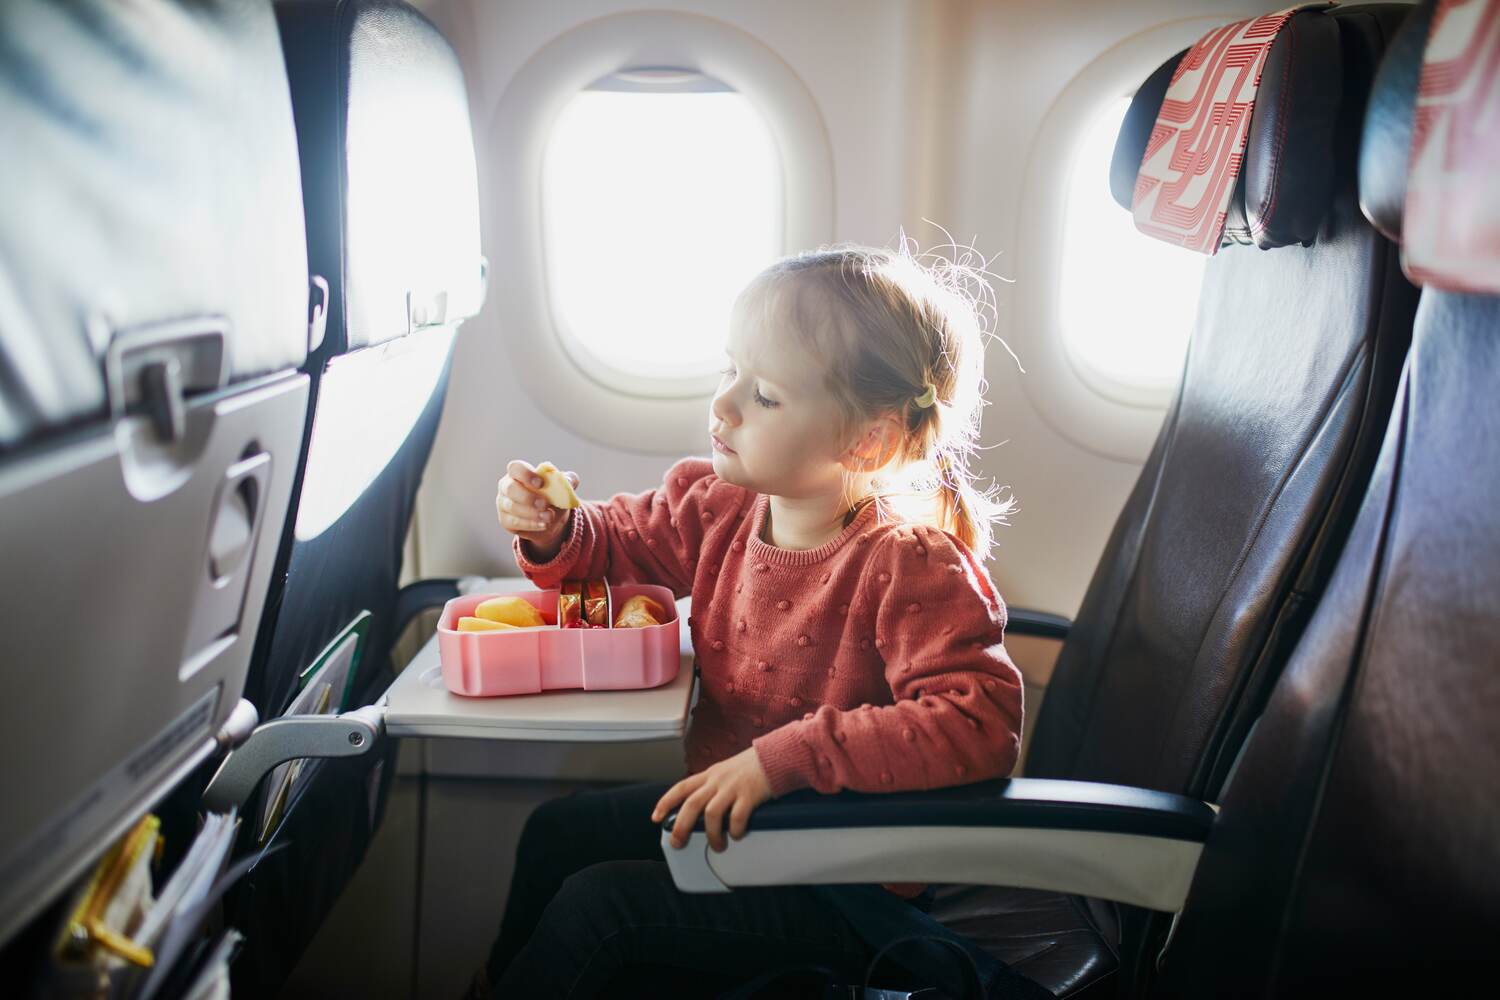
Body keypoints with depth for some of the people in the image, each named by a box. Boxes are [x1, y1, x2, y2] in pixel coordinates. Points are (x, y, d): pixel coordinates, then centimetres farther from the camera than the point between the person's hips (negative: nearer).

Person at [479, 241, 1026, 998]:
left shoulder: (911, 567, -28)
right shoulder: (718, 506, -6)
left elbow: (980, 722, -37)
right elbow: (620, 540, 12)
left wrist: (784, 758, -37)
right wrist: (555, 531, -11)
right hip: (728, 810, 8)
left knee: (596, 905, -12)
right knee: (557, 830, 12)